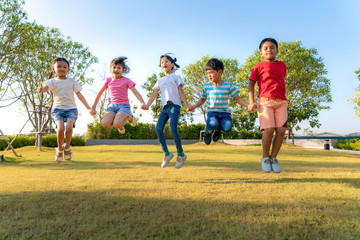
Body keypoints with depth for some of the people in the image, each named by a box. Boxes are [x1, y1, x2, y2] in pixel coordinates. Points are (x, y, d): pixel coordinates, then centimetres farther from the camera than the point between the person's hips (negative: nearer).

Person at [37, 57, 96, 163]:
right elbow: (46, 87, -13)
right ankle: (59, 149, 3)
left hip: (71, 108, 1)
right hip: (58, 108, -1)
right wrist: (41, 89, -40)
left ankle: (67, 147, 3)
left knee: (69, 127, -25)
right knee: (61, 128, -24)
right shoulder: (53, 81, 8)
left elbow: (79, 95, 12)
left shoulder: (72, 82, 13)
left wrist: (89, 108, 6)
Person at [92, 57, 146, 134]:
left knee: (117, 124, -28)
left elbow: (135, 92, -9)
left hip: (124, 105, -3)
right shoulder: (108, 80, 7)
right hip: (112, 105, 3)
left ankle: (129, 117, 6)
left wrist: (143, 103, -27)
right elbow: (100, 93, 15)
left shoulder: (126, 80, -1)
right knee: (105, 124, -24)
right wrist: (93, 107, 16)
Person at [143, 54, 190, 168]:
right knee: (158, 128, -15)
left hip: (174, 105, -4)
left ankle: (181, 154, -5)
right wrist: (147, 106, -2)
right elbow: (154, 95, 15)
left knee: (173, 129, -21)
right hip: (165, 107, 4)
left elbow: (181, 93, 8)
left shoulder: (176, 77, 15)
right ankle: (166, 153, -2)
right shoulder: (160, 80, 25)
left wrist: (187, 106, -4)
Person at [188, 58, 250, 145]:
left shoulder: (228, 85, -3)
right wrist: (194, 106, 0)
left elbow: (238, 99, 2)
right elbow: (202, 100, 18)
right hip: (212, 112, 0)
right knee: (213, 124, -36)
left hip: (224, 112, 0)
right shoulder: (206, 86, 3)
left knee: (227, 127, -31)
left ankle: (218, 129, 9)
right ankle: (208, 131, 4)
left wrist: (249, 105, -14)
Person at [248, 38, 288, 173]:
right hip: (265, 101, -4)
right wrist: (251, 102, -5)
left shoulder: (282, 65, 20)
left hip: (281, 102, 4)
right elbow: (251, 84, 7)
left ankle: (273, 158, 9)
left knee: (281, 130, -8)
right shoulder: (259, 66, 8)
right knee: (269, 129, -16)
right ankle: (265, 157, 5)